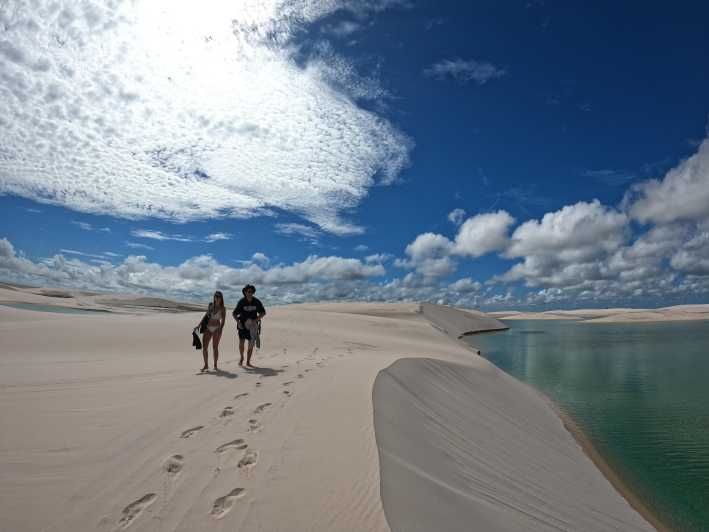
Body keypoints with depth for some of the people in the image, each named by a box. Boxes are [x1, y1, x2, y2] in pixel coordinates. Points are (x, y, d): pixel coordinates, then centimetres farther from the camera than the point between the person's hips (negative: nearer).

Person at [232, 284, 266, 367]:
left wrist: (256, 319, -16)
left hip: (253, 325, 1)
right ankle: (241, 357, 18)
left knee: (251, 344, -1)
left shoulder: (256, 301, -10)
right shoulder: (241, 302, -13)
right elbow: (234, 314, -6)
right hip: (243, 324, -1)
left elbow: (263, 312, -2)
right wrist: (238, 322, -20)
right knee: (241, 342, -10)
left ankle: (248, 362, 13)